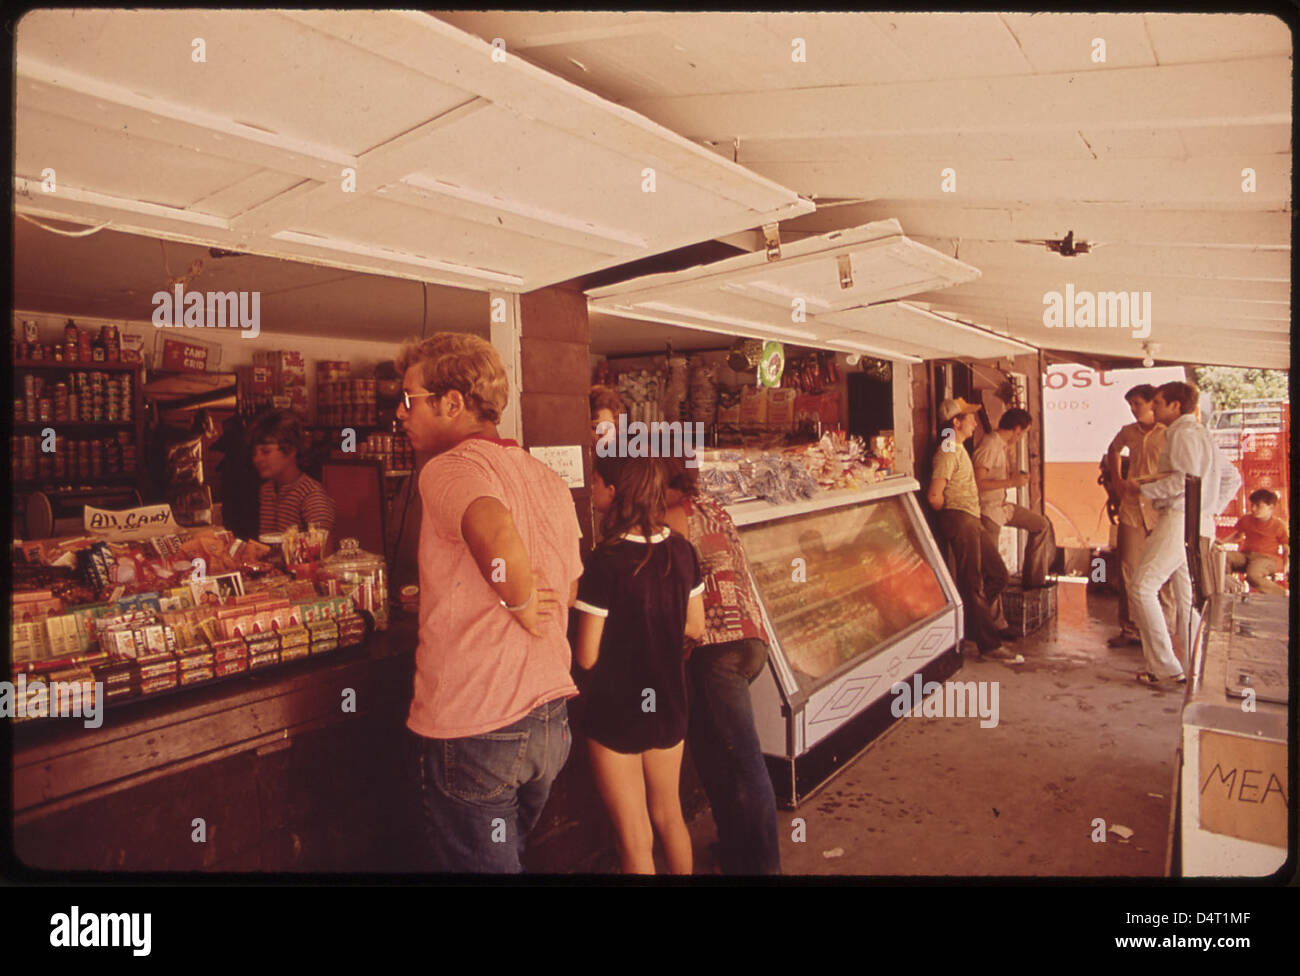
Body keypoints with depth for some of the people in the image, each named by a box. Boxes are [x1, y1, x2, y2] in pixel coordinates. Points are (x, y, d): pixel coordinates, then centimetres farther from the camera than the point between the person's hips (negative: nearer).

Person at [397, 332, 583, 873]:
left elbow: (497, 535, -38)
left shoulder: (449, 468, -15)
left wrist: (519, 604, -21)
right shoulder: (548, 477, 9)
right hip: (551, 718, 8)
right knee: (508, 853, 26)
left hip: (475, 727, -8)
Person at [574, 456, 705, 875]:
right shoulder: (680, 550, -6)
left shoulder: (606, 561, -23)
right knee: (669, 815, 26)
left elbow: (587, 657, -19)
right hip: (669, 706, 6)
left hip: (618, 713, -5)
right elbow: (694, 625, 5)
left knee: (635, 838, 12)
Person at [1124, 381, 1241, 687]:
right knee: (1186, 596, 13)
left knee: (1143, 587, -12)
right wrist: (1213, 510, 21)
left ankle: (1165, 668, -12)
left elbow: (1186, 479, -22)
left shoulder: (1184, 433, -9)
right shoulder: (1201, 434, 22)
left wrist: (1143, 488, -13)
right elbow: (1232, 477, 26)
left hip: (1181, 519, -10)